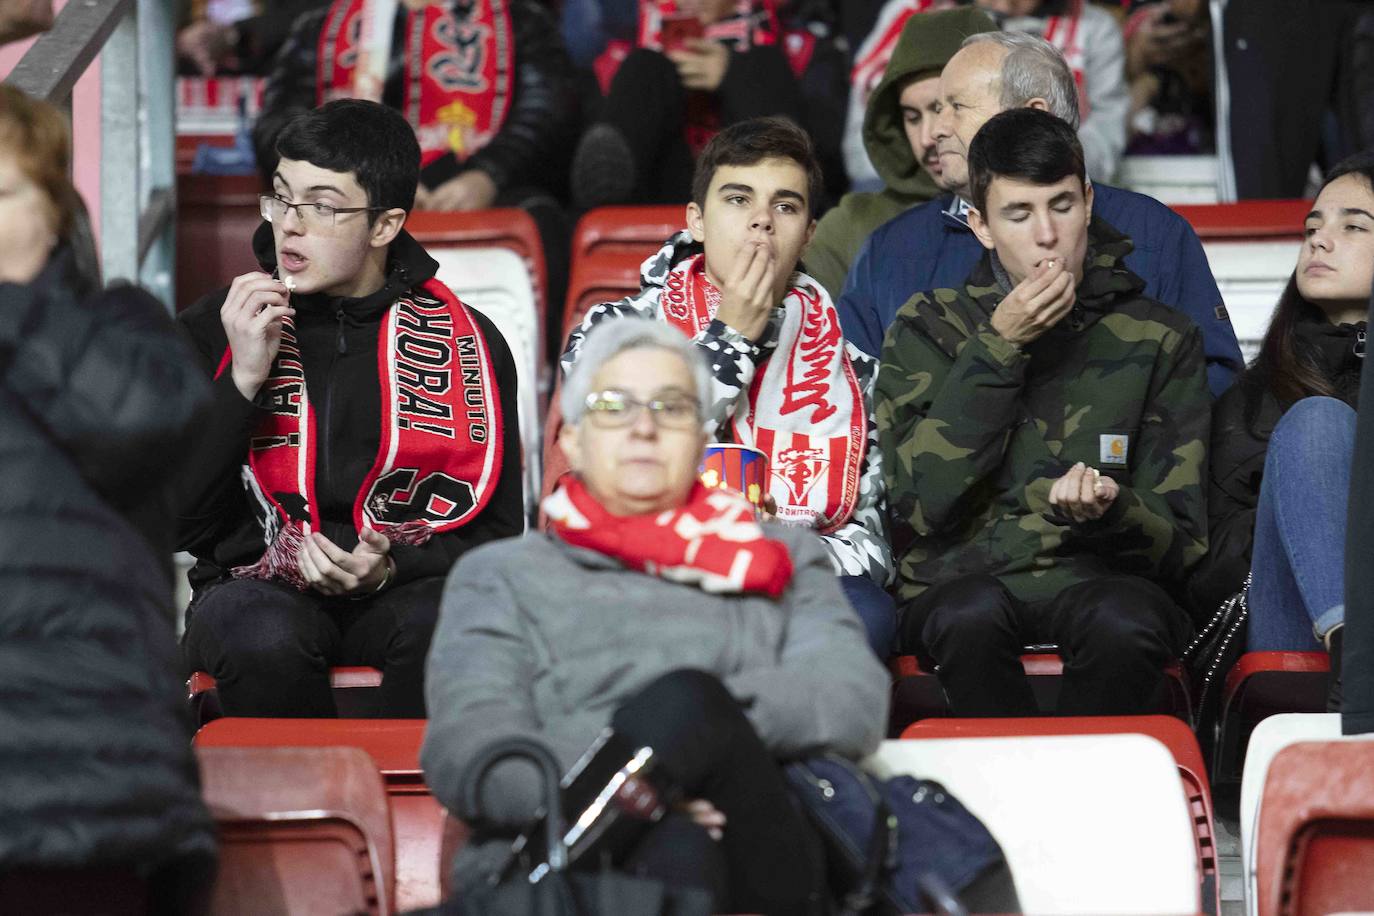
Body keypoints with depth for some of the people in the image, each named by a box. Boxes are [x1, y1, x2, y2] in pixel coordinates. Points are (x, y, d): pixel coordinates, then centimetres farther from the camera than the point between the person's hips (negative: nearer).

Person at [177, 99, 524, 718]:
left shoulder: (467, 342, 5)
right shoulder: (213, 331, 5)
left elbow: (494, 534, 8)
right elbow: (167, 517, -1)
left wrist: (388, 571, -11)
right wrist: (242, 379, -10)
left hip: (404, 582, 0)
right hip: (256, 584, 0)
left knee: (441, 627, -35)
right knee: (264, 639, -35)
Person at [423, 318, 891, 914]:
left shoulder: (784, 558, 28)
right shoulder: (501, 576, 23)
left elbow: (855, 702, 7)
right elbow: (462, 749, 4)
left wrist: (686, 717, -10)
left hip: (764, 853, 2)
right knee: (678, 849, -40)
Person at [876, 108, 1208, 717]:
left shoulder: (1159, 340, 11)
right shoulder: (927, 328, 10)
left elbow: (1180, 542, 7)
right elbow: (919, 508, -5)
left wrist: (1108, 512, -17)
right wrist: (997, 348, -7)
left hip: (1101, 578, 0)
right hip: (960, 580, 0)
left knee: (1125, 621, -35)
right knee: (973, 612, -36)